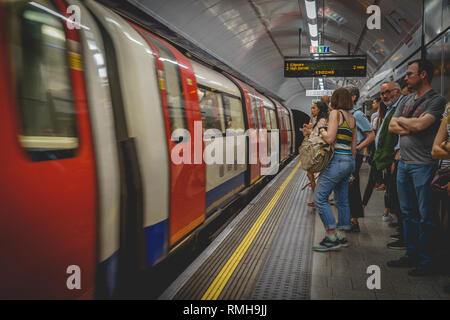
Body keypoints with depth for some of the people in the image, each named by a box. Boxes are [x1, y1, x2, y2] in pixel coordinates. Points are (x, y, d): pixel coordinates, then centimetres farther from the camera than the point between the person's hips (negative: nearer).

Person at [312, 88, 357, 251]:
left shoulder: (336, 113, -7)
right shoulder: (352, 118, 16)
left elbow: (330, 138, -17)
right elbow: (354, 146, 17)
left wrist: (322, 130, 2)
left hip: (337, 160, -9)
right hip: (349, 161, 9)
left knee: (320, 197, -8)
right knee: (342, 200, 12)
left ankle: (331, 237, -12)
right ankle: (342, 236, 15)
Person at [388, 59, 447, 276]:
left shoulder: (436, 100, -9)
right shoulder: (406, 101, 15)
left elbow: (420, 125, -23)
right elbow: (392, 127, 8)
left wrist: (401, 120, -4)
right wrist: (412, 126, -9)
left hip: (423, 164, -8)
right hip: (404, 162, 8)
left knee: (426, 215, -1)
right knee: (408, 213, 14)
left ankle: (427, 261, 8)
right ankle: (412, 255, 25)